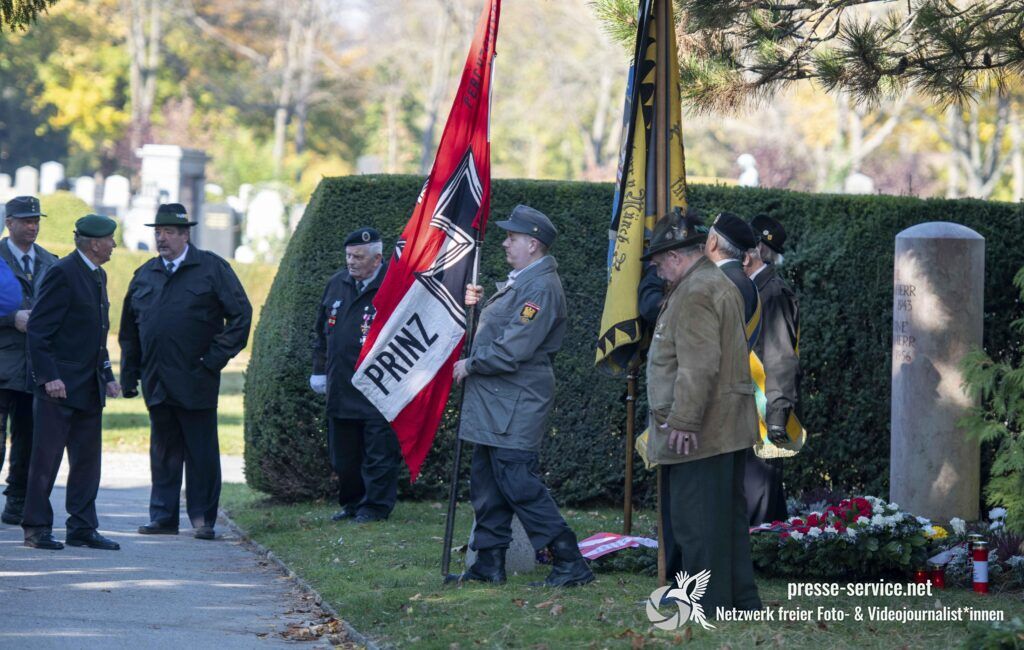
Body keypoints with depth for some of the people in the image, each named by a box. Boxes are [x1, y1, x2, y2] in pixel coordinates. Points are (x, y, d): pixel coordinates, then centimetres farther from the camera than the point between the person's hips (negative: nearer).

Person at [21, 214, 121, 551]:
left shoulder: (97, 276, 16)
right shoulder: (63, 273, -13)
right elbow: (38, 329, -16)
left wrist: (107, 376, 15)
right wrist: (49, 377, -22)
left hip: (89, 386, 9)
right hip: (59, 384, -9)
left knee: (88, 458, 8)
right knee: (46, 458, -3)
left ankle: (82, 528, 12)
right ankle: (36, 529, 2)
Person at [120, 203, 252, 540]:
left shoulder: (211, 268, 0)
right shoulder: (144, 275, 13)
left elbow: (241, 313, -2)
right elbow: (129, 329, 18)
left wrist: (215, 358, -9)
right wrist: (129, 376, 11)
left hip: (195, 380, -4)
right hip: (156, 382, 4)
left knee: (201, 453, -1)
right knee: (163, 452, 8)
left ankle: (202, 519, 4)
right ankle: (163, 516, 13)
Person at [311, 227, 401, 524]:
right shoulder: (337, 285, 12)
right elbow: (322, 331, 22)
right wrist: (319, 370, 19)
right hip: (341, 387, 7)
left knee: (379, 454, -2)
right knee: (343, 455, 13)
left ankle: (375, 506, 8)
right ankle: (352, 503, 25)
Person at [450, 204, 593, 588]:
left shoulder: (541, 288, -17)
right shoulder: (519, 282, 17)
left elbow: (513, 350, -23)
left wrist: (470, 366, -12)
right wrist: (477, 304, 9)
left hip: (516, 407, -11)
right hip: (494, 405, 11)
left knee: (518, 484, -12)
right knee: (487, 484, 13)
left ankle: (570, 565, -11)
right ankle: (489, 563, 20)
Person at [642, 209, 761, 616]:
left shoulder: (695, 294, -15)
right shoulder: (722, 285, 19)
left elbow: (698, 367, -23)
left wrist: (684, 422, -23)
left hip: (697, 434, -11)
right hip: (729, 429, 11)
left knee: (696, 521, -7)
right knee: (728, 516, 15)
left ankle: (708, 607, -5)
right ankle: (742, 600, 20)